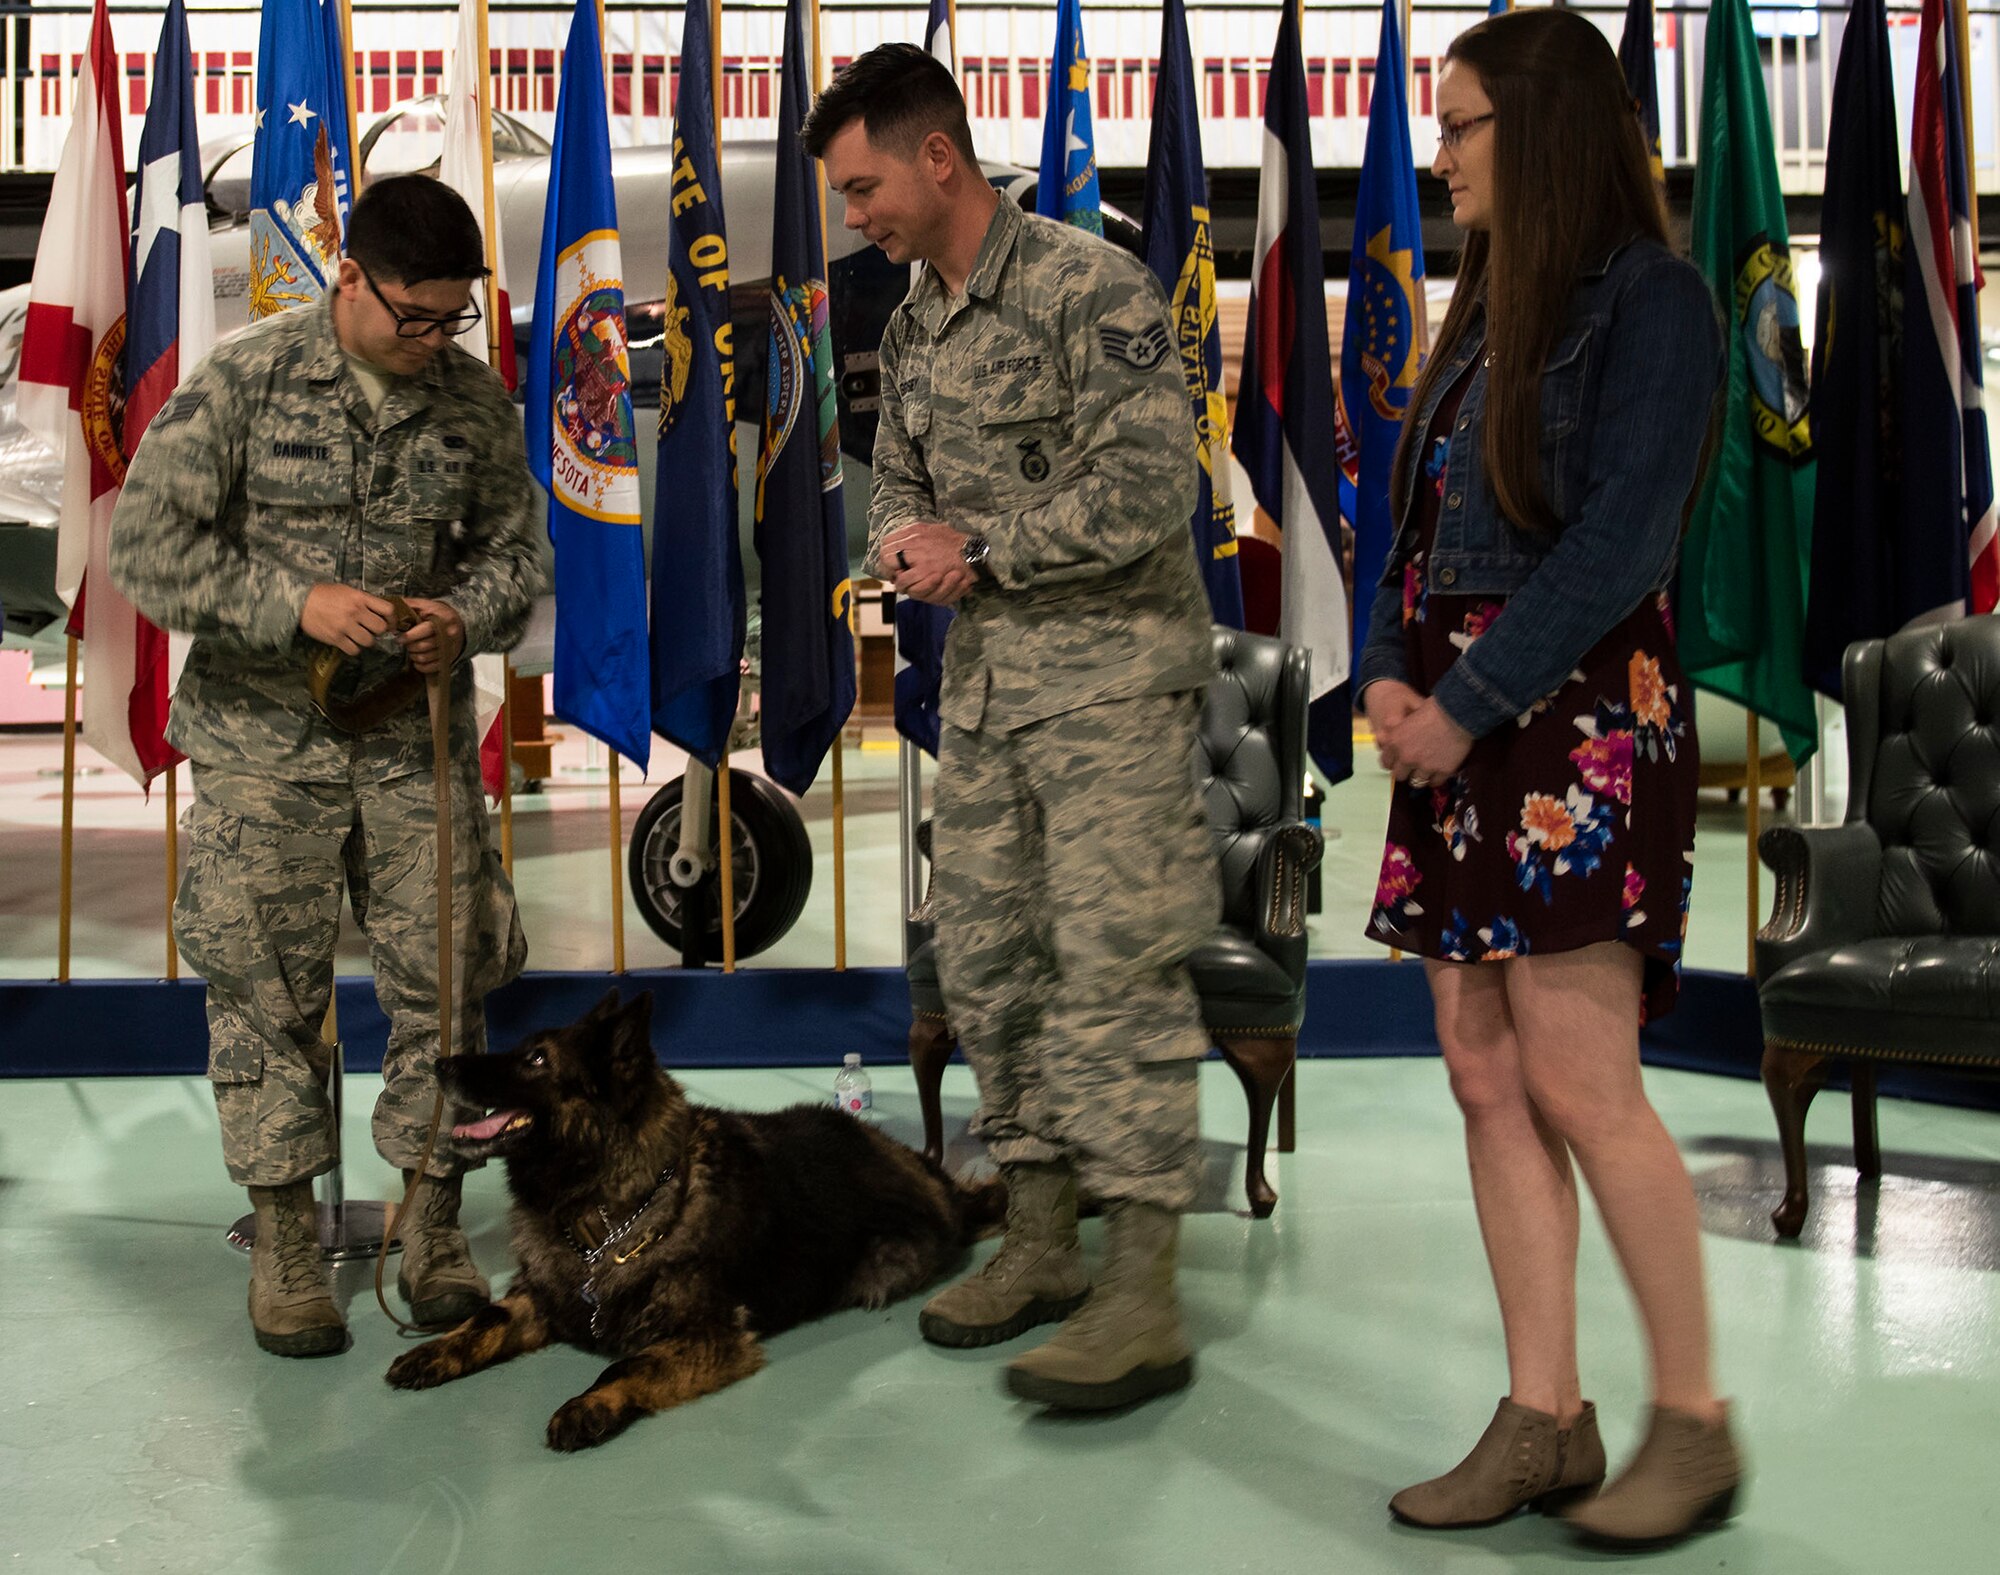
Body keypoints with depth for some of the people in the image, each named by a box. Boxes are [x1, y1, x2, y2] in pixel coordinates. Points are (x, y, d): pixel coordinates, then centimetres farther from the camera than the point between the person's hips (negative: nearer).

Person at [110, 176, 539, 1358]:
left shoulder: (480, 403, 2)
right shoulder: (244, 381, -8)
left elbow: (516, 552, 12)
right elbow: (148, 543, -9)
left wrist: (467, 617, -11)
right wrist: (296, 605, -20)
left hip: (419, 741, 3)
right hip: (263, 740, -2)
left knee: (447, 979, 4)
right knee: (268, 986, 2)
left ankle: (433, 1226, 19)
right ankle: (286, 1240, 16)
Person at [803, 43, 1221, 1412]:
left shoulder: (1092, 289, -12)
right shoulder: (913, 328, 14)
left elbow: (1149, 486, -19)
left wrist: (983, 549, -14)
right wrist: (903, 539, 0)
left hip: (1113, 674, -8)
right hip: (984, 683, 9)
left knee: (1113, 972, -10)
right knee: (989, 963, 10)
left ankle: (1144, 1301, -5)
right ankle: (1042, 1246, 22)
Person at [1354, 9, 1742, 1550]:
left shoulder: (1651, 298, -6)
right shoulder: (1484, 307, 19)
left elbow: (1618, 543, -14)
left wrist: (1467, 705, -15)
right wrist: (1388, 673, 0)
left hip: (1577, 715, -8)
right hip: (1456, 718, 8)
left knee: (1579, 1081, -9)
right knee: (1486, 1077, 6)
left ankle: (1694, 1422, 7)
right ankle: (1544, 1421, 13)